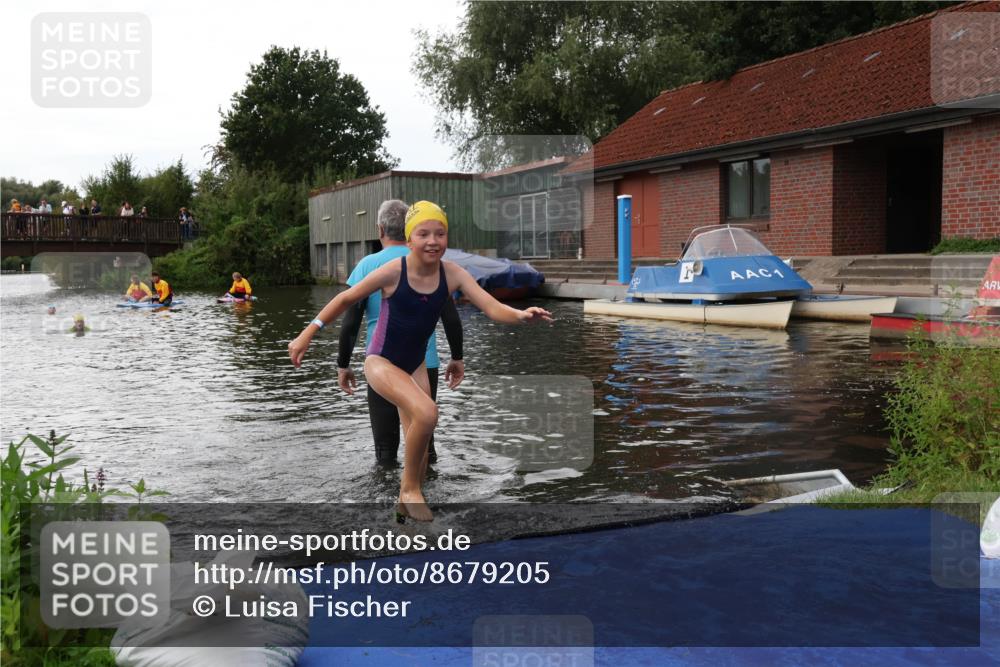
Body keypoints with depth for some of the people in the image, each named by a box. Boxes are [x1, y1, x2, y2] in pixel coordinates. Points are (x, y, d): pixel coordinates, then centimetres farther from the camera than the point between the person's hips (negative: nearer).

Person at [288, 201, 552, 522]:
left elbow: (493, 308, -24)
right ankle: (410, 488, -8)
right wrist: (308, 333, -8)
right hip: (381, 361, -5)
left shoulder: (453, 274, -13)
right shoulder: (392, 271, -22)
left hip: (415, 364, 5)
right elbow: (346, 299, -9)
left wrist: (521, 315, -45)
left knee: (419, 443, 12)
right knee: (426, 413, -30)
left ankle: (406, 505, 36)